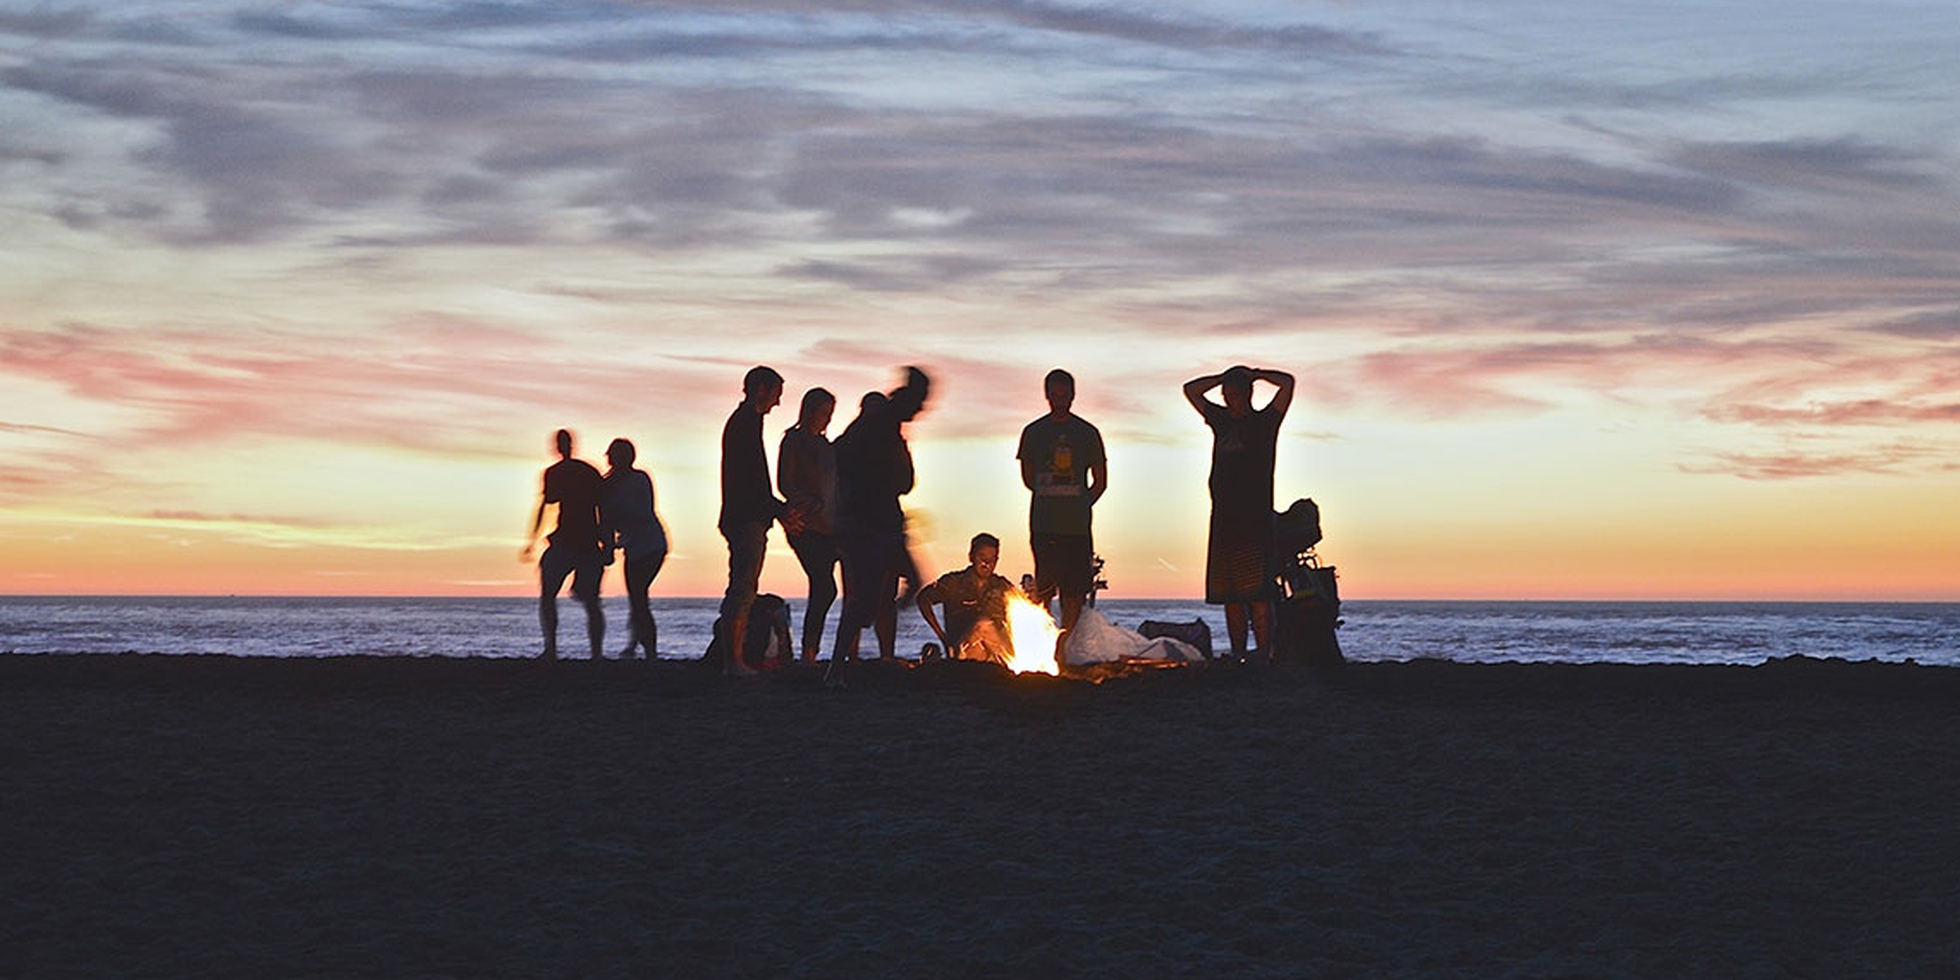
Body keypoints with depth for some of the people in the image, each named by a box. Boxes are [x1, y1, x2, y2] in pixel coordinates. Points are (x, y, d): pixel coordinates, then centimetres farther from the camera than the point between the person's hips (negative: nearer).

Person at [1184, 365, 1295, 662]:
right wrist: (1224, 377, 18)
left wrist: (1254, 375, 7)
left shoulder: (1264, 421, 5)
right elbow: (1191, 389, 27)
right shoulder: (1221, 420, 18)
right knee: (1229, 595, 3)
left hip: (1256, 518, -6)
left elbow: (1287, 382, -6)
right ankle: (1237, 656, 6)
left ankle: (1264, 657, -15)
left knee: (1257, 593, -12)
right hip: (1223, 519, 6)